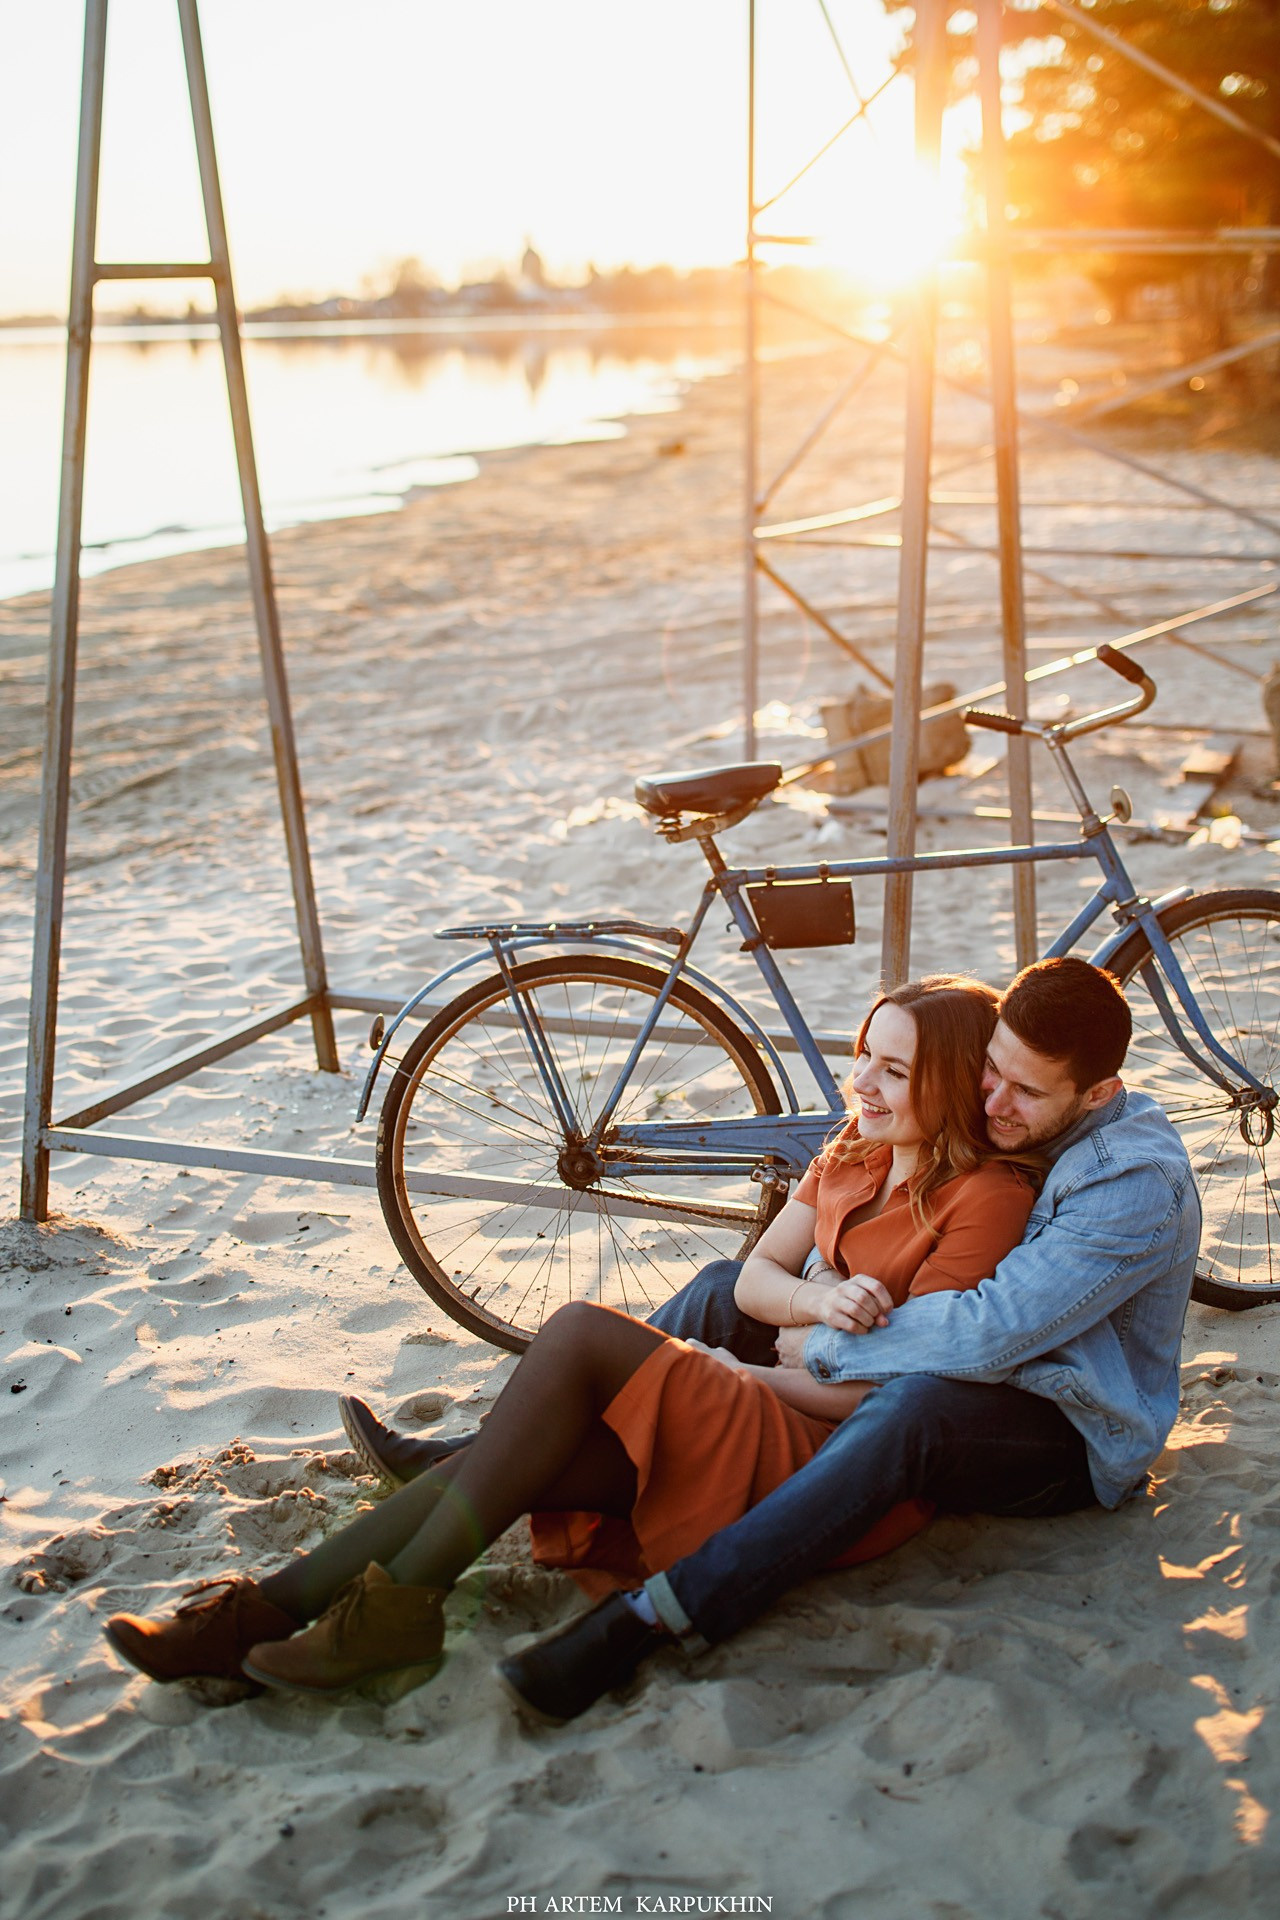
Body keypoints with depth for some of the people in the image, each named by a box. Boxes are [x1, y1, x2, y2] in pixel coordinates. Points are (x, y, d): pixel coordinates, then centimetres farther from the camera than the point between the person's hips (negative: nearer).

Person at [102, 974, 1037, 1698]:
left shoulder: (986, 1198, -10)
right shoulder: (853, 1153, 16)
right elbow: (755, 1277, 14)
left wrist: (734, 1373, -5)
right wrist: (818, 1303, -8)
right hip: (769, 1416, 8)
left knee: (580, 1334, -26)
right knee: (493, 1466, -16)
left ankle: (397, 1610, -25)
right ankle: (260, 1612, -17)